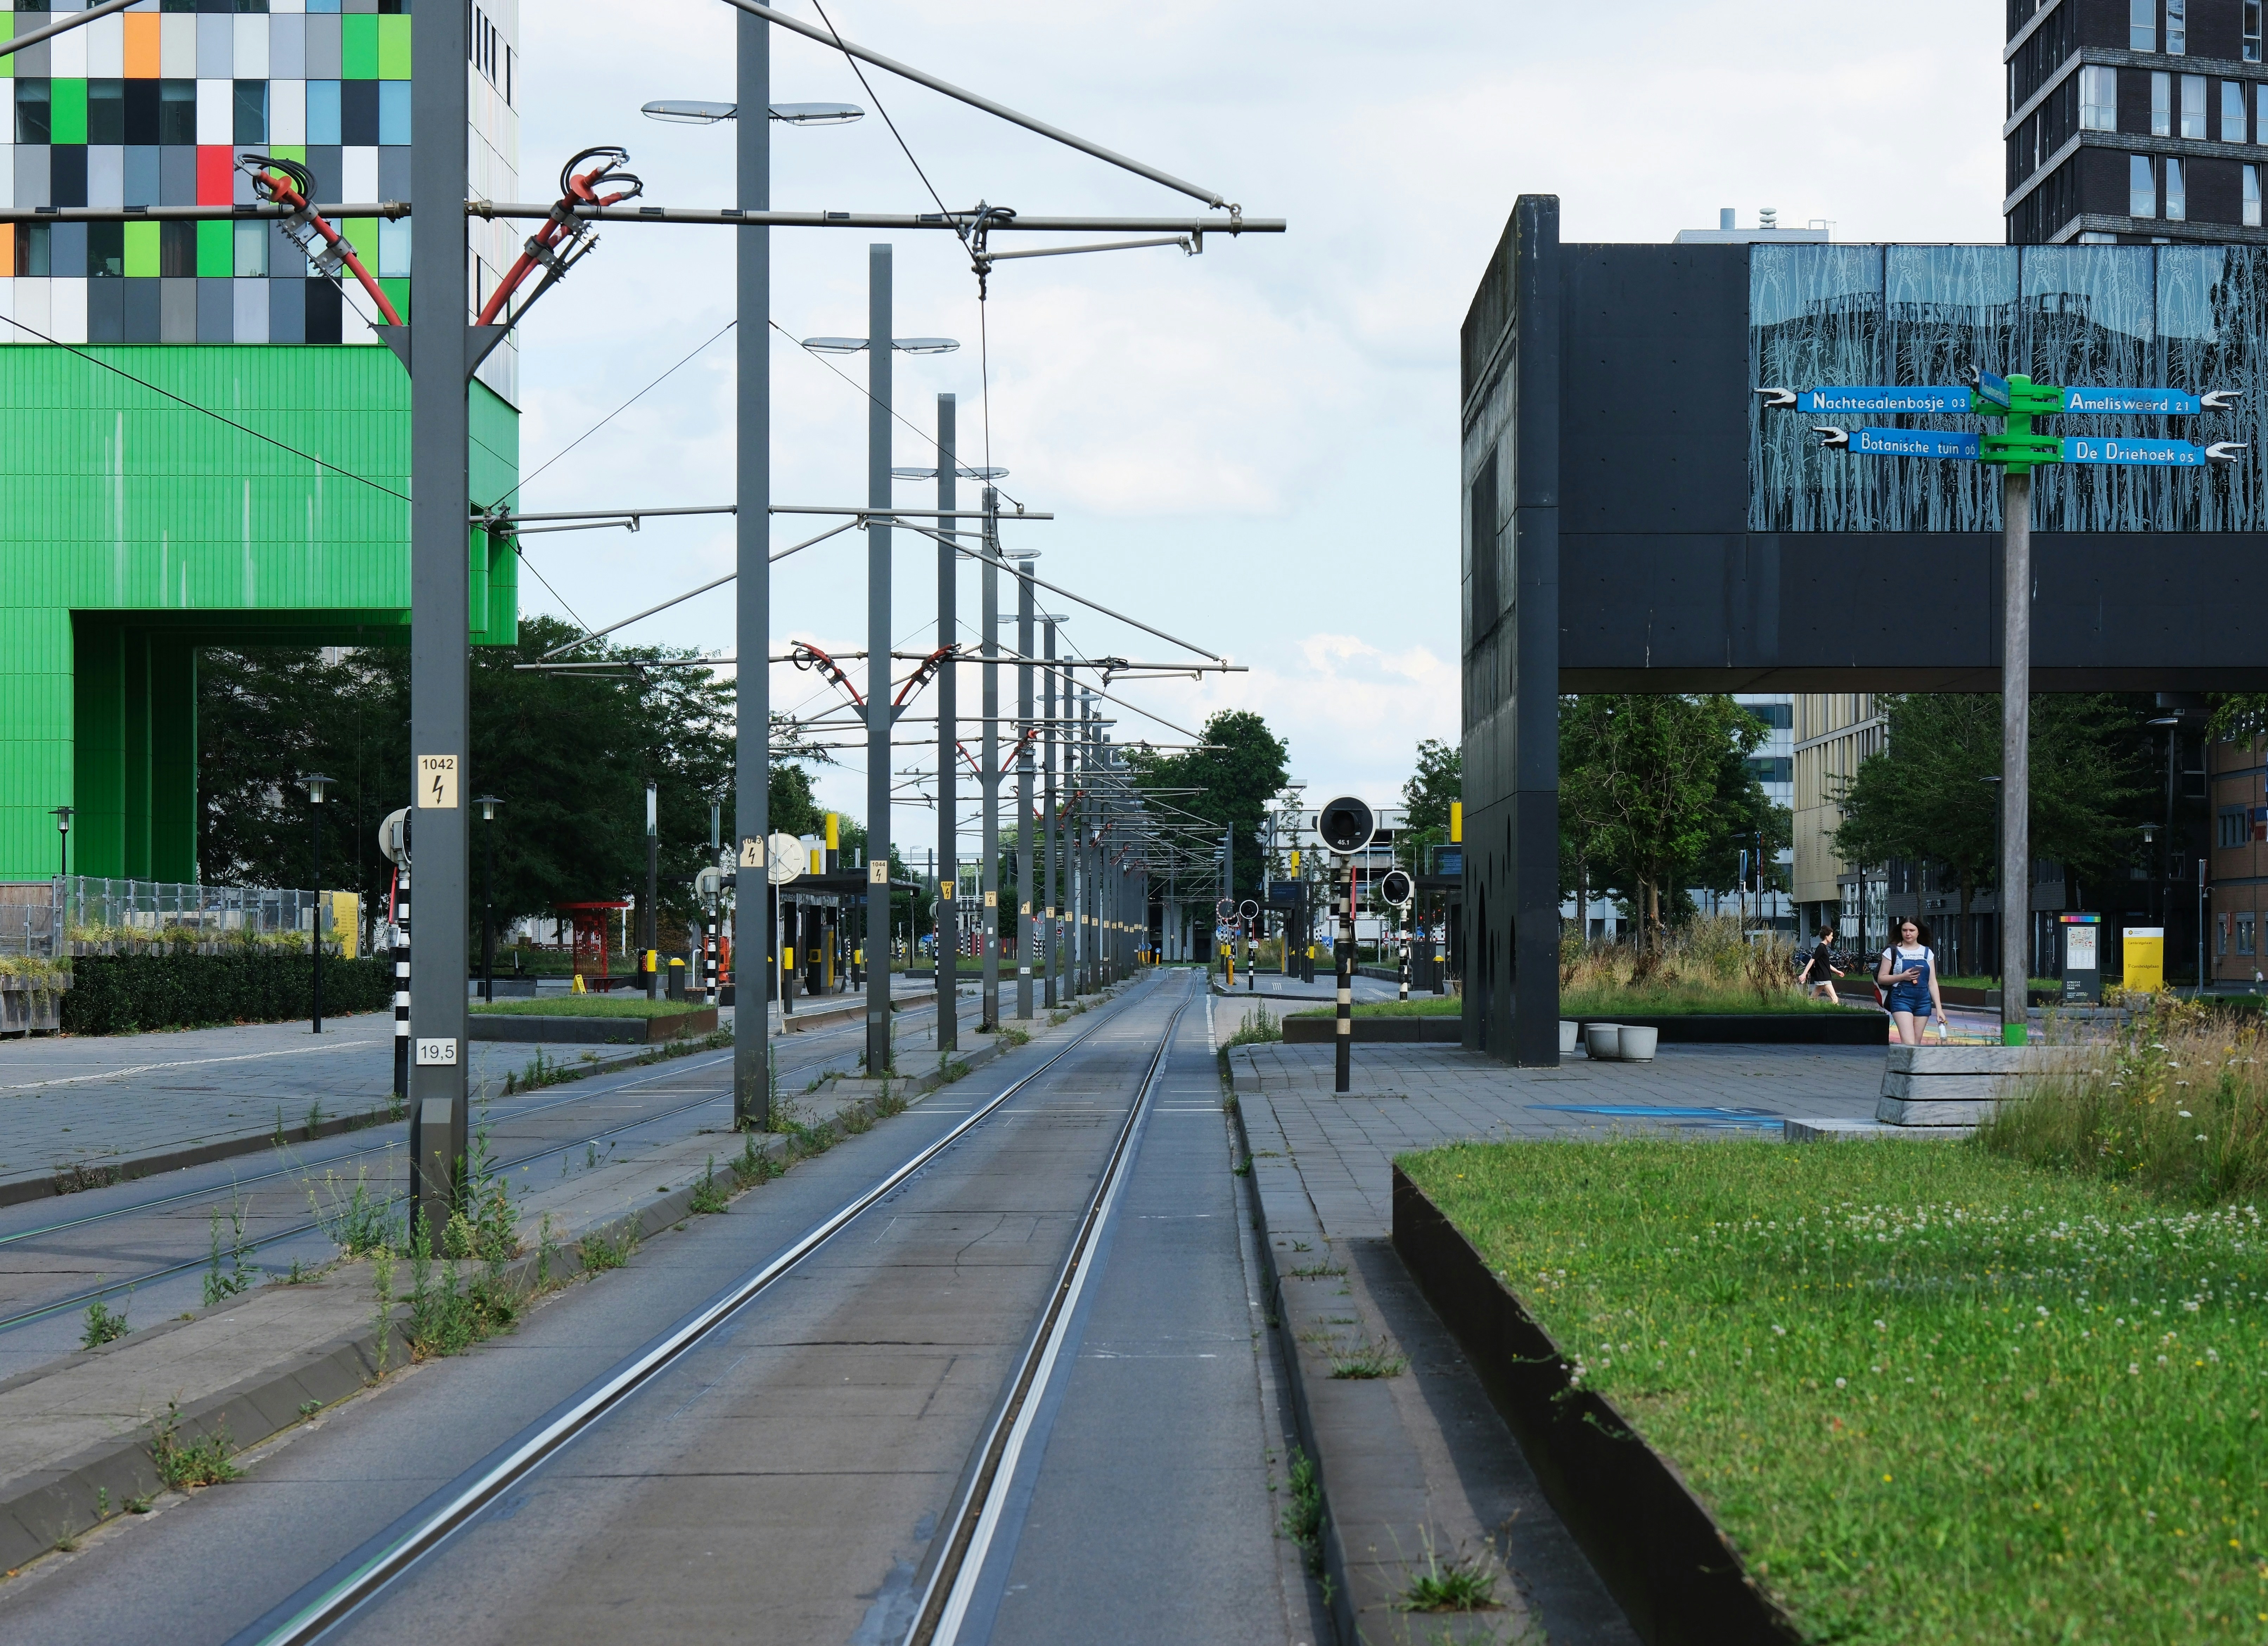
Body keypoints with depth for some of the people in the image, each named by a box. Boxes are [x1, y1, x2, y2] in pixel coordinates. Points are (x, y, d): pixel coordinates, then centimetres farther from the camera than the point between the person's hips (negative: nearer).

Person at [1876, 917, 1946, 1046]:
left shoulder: (1927, 953, 11)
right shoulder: (1893, 952, 2)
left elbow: (1932, 983, 11)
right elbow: (1881, 978, 1)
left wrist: (1939, 1008, 5)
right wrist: (1903, 977, -15)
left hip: (1923, 1002, 4)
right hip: (1902, 999, -4)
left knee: (1916, 1045, 5)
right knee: (1908, 1042, -18)